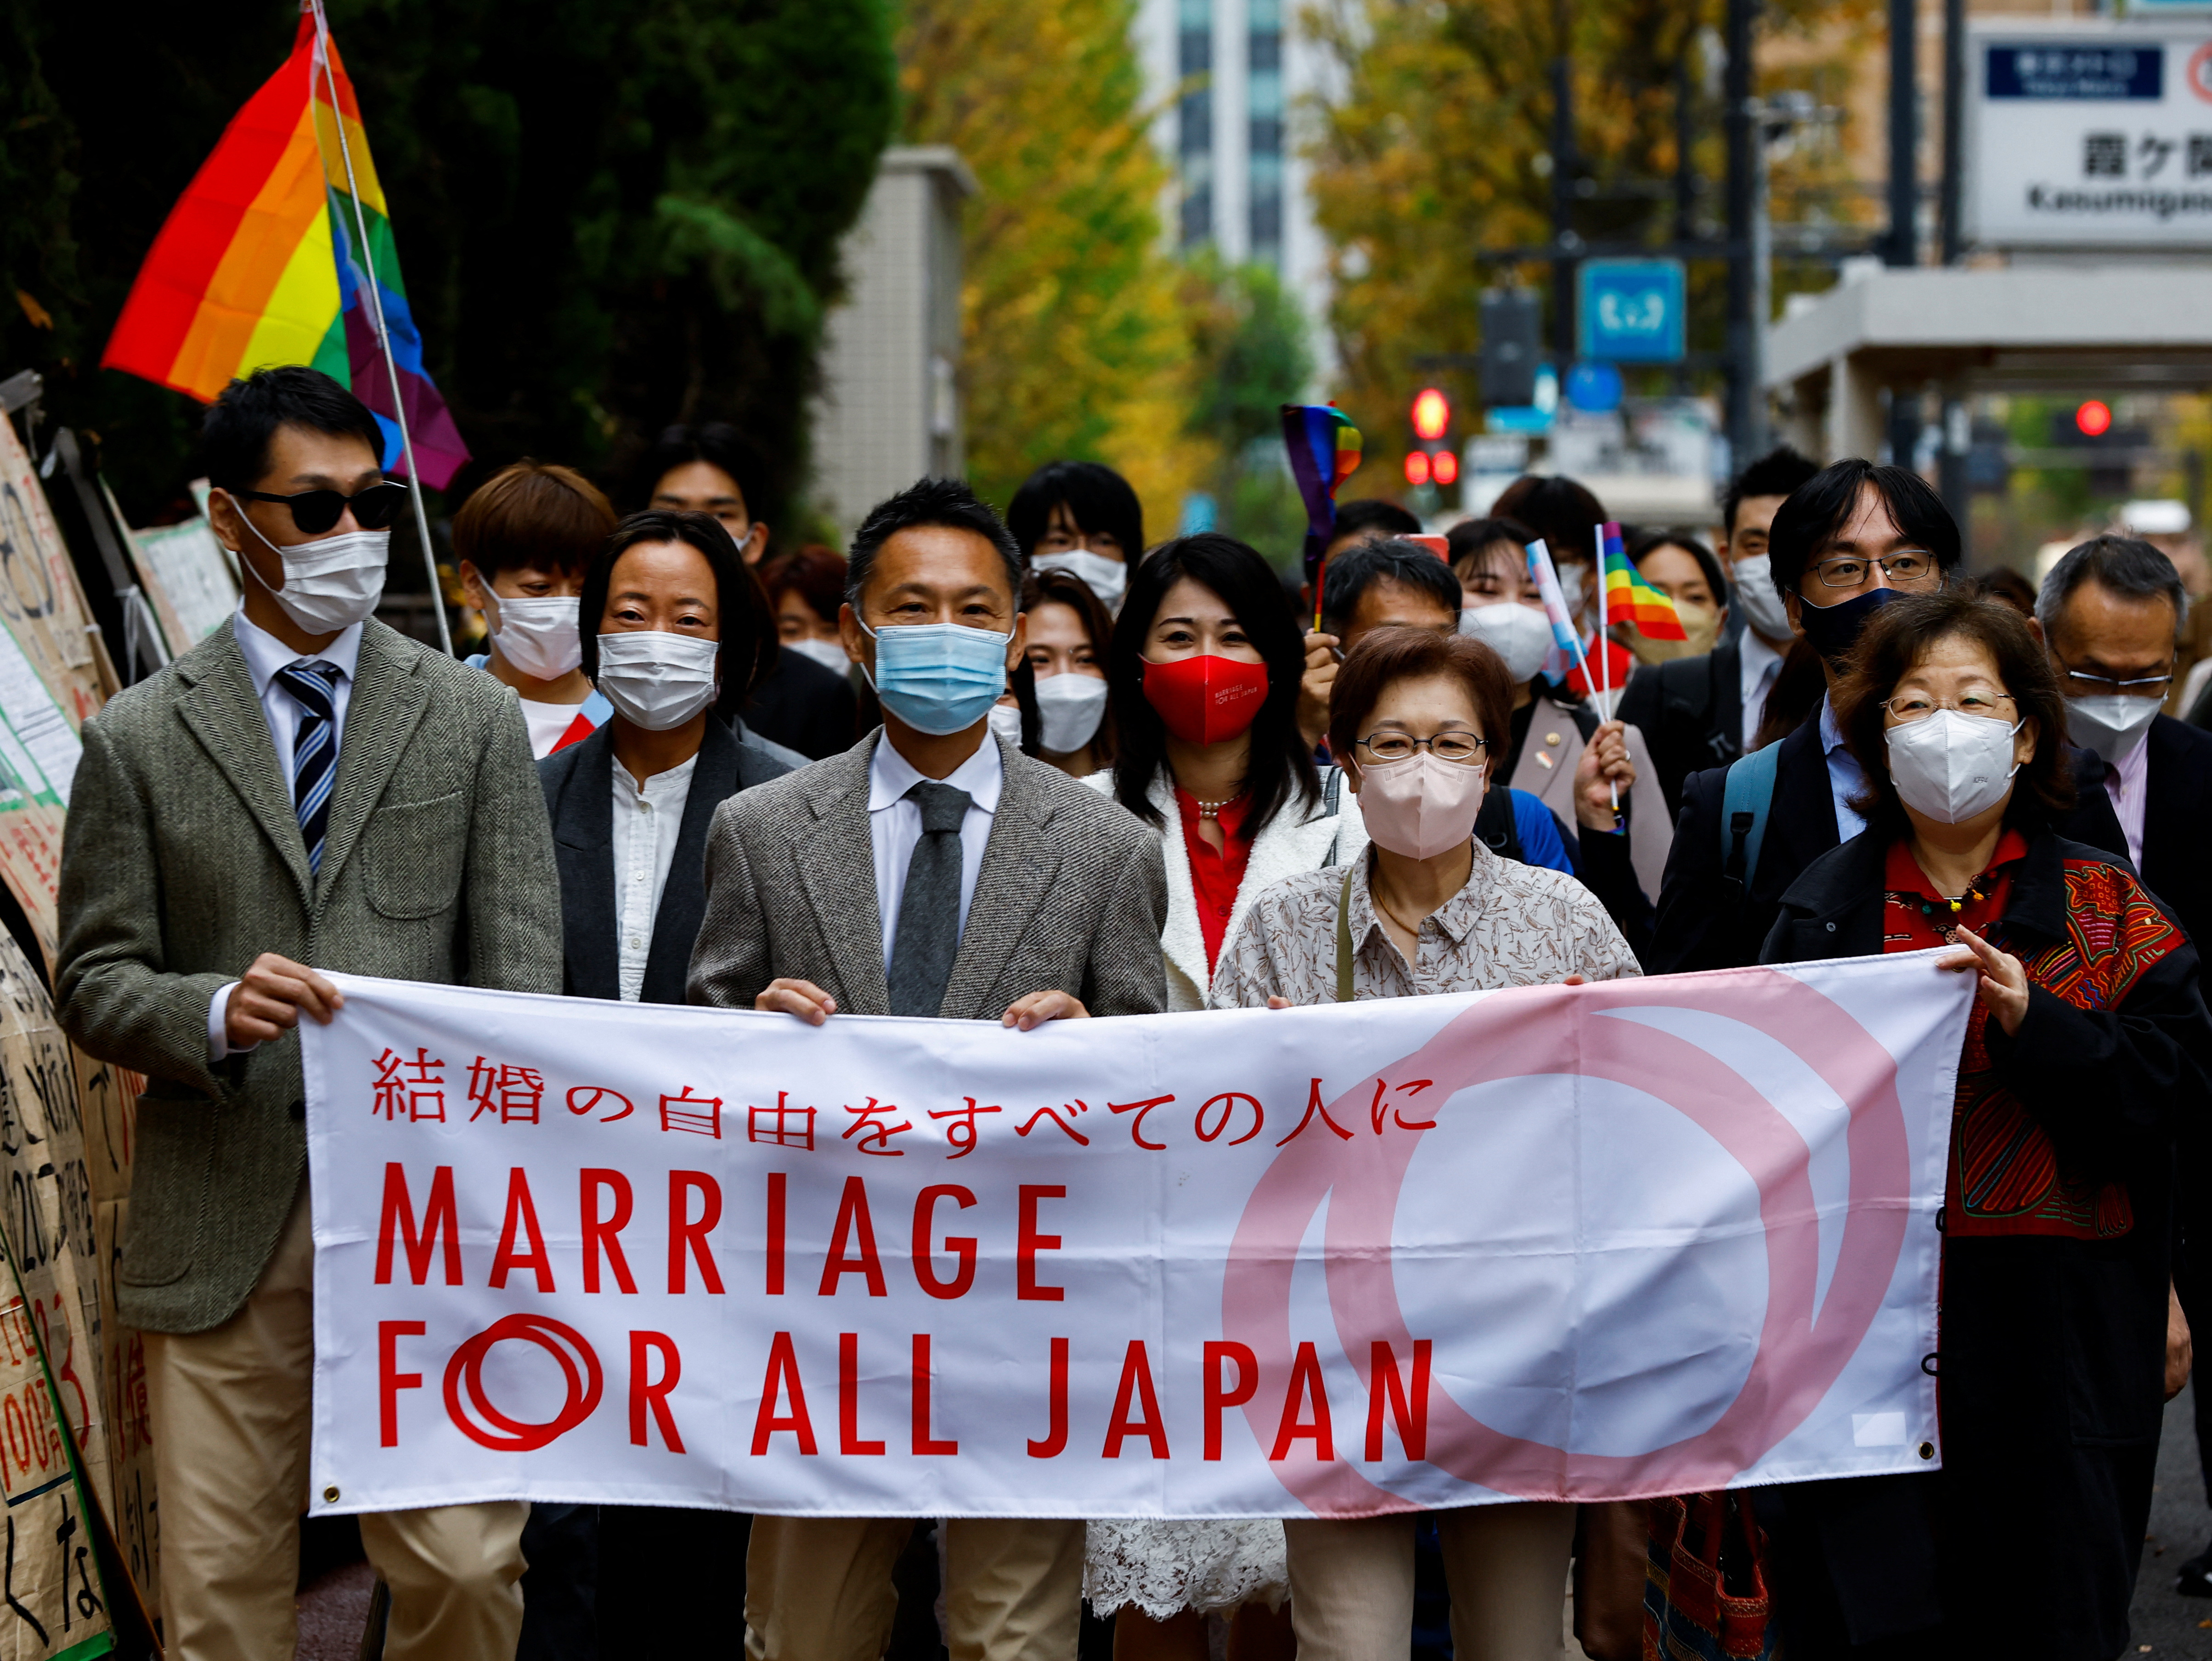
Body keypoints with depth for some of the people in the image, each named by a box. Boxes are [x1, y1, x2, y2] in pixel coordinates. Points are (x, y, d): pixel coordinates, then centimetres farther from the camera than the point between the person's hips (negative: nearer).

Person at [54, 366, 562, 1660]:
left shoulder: (474, 718, 10)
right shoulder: (139, 740, 8)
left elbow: (521, 969, 5)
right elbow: (95, 982, 7)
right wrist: (216, 1013, -16)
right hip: (224, 1221, 0)